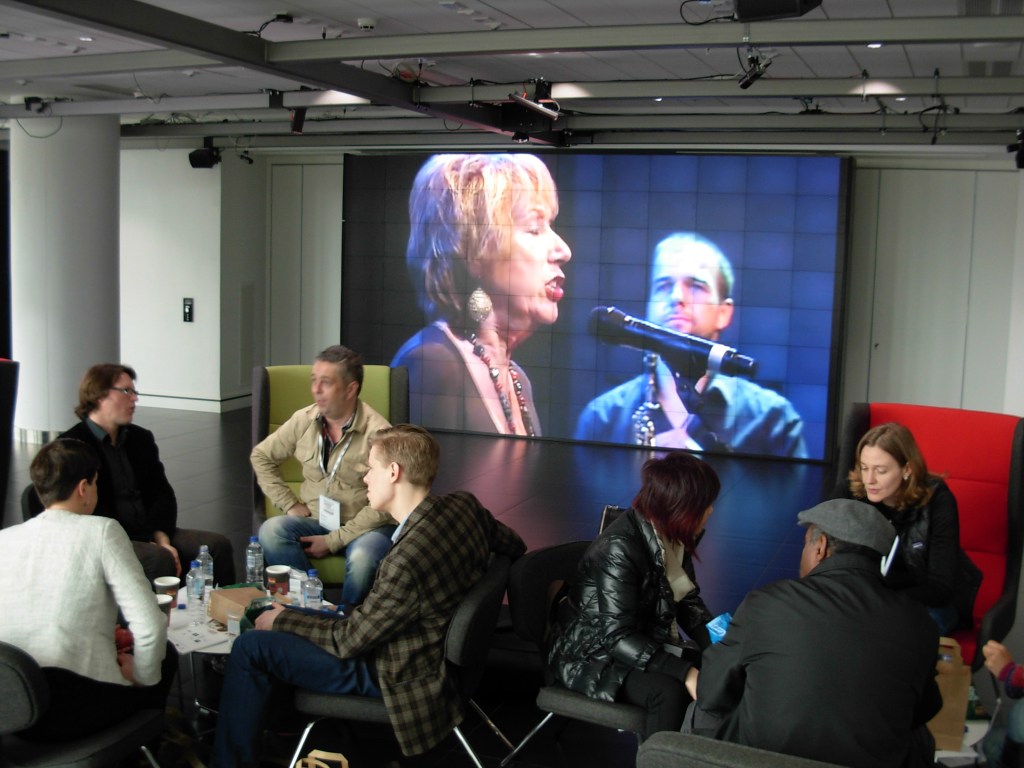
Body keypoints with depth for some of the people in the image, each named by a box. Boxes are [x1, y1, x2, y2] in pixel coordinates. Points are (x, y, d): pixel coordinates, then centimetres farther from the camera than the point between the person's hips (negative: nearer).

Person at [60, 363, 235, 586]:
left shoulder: (141, 439, 17)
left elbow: (162, 494, 12)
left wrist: (161, 539, -8)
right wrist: (148, 544, -19)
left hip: (150, 533, 7)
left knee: (217, 545, -14)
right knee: (159, 559, -34)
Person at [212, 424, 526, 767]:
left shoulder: (406, 559, -35)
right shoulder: (464, 503, -12)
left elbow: (347, 640, -22)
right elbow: (513, 545, 7)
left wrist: (281, 620, -5)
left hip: (395, 676, -9)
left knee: (250, 646, -4)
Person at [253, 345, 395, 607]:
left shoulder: (377, 431, -14)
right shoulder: (303, 420, 1)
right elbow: (261, 456, 16)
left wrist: (334, 540, -16)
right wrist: (289, 504, 5)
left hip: (365, 526, -4)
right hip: (314, 520, 4)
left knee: (362, 558, -36)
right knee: (271, 531, -25)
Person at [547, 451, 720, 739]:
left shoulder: (673, 537, -2)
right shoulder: (620, 548, -27)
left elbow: (688, 602, 6)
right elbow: (618, 637, -30)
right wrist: (686, 672, -38)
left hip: (645, 645, 8)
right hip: (593, 655, -8)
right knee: (670, 692, -32)